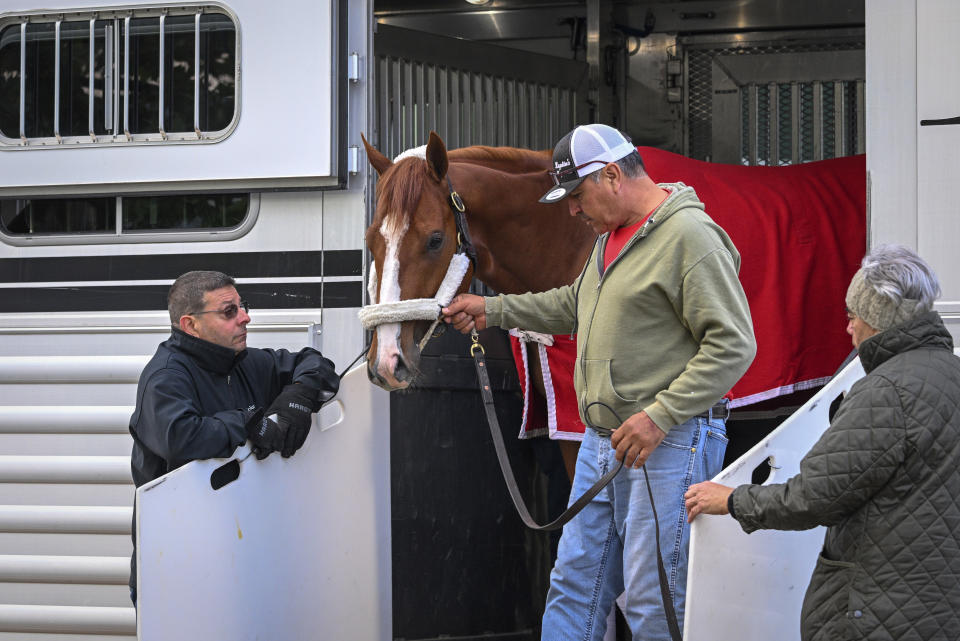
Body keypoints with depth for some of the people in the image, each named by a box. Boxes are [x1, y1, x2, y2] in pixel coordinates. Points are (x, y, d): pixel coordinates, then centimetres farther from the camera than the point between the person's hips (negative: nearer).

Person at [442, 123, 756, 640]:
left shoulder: (690, 235, -15)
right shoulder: (612, 235, 15)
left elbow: (733, 345, -20)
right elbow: (575, 306, 32)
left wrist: (659, 415, -23)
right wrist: (492, 310, 25)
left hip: (668, 443, -9)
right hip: (601, 440, 9)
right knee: (574, 583, 13)